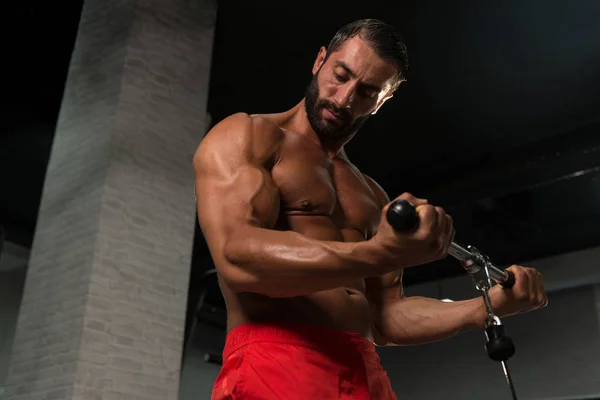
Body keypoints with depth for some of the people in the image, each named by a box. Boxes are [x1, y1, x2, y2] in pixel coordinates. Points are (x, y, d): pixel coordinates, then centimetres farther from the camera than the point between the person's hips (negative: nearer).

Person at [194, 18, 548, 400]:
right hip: (272, 366, -5)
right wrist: (380, 254, -25)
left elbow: (384, 319, 16)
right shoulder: (243, 137, 1)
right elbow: (238, 258, -15)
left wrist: (488, 307, 2)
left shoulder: (374, 197, 19)